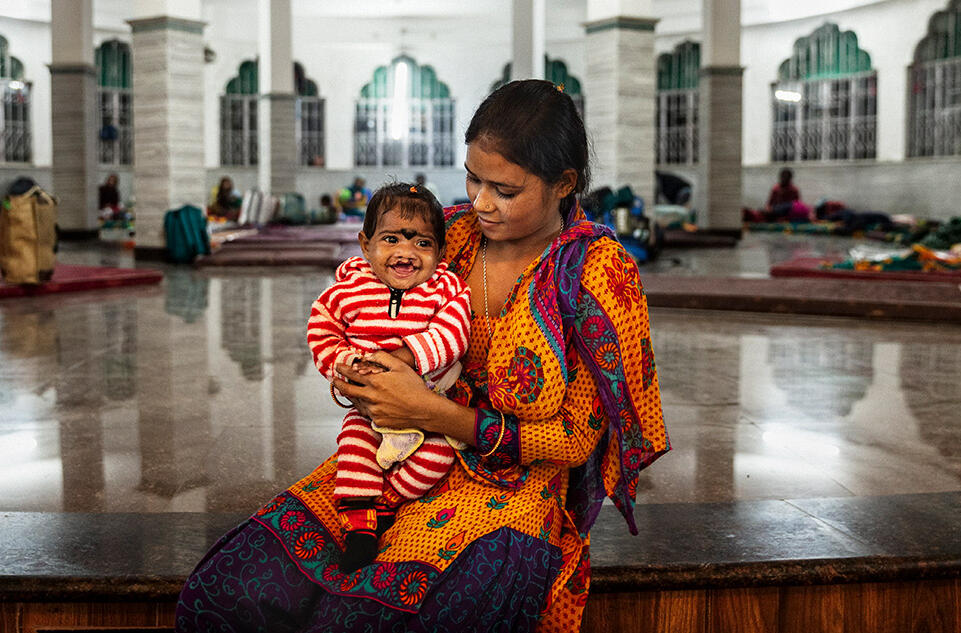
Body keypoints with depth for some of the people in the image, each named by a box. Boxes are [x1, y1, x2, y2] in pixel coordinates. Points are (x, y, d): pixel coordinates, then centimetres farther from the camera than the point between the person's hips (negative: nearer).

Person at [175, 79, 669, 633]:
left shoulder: (600, 271, -11)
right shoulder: (453, 233, 3)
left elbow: (575, 442, -11)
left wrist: (435, 414, -19)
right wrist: (356, 373, -6)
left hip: (509, 493, -4)